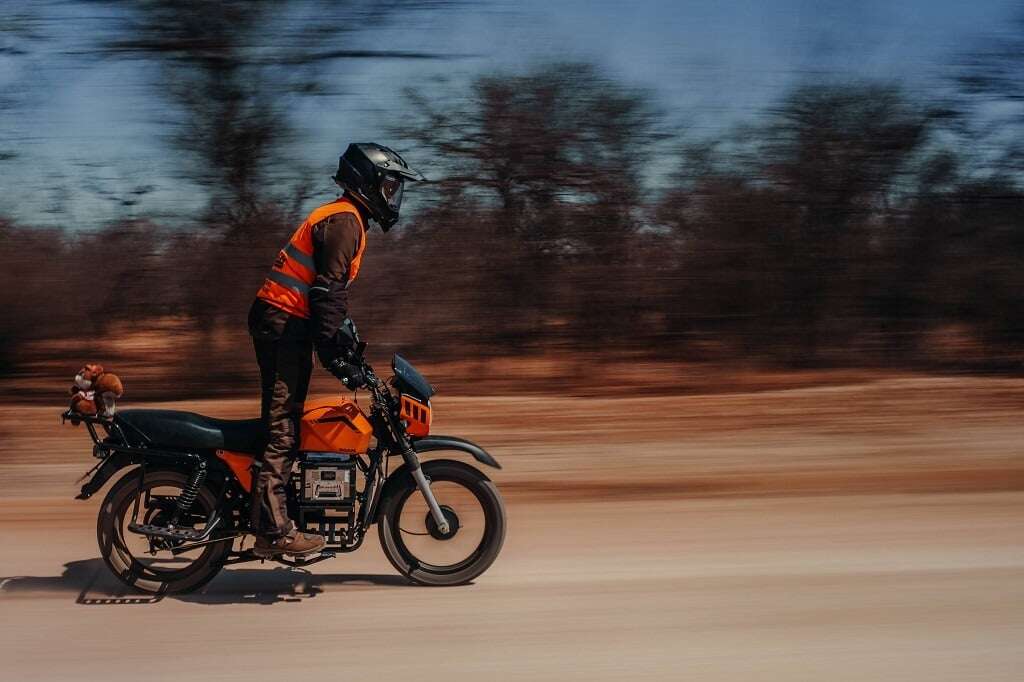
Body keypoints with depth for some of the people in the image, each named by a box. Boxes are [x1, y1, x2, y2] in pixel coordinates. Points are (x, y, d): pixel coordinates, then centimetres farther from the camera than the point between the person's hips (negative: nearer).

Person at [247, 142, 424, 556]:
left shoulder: (344, 219, 22)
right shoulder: (344, 220, -12)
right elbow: (327, 292, -21)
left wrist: (345, 340, 26)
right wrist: (335, 356, -24)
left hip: (285, 324, 11)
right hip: (284, 324, -11)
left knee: (285, 420, 13)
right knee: (282, 427, -13)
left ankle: (271, 520, 19)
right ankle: (274, 530, -15)